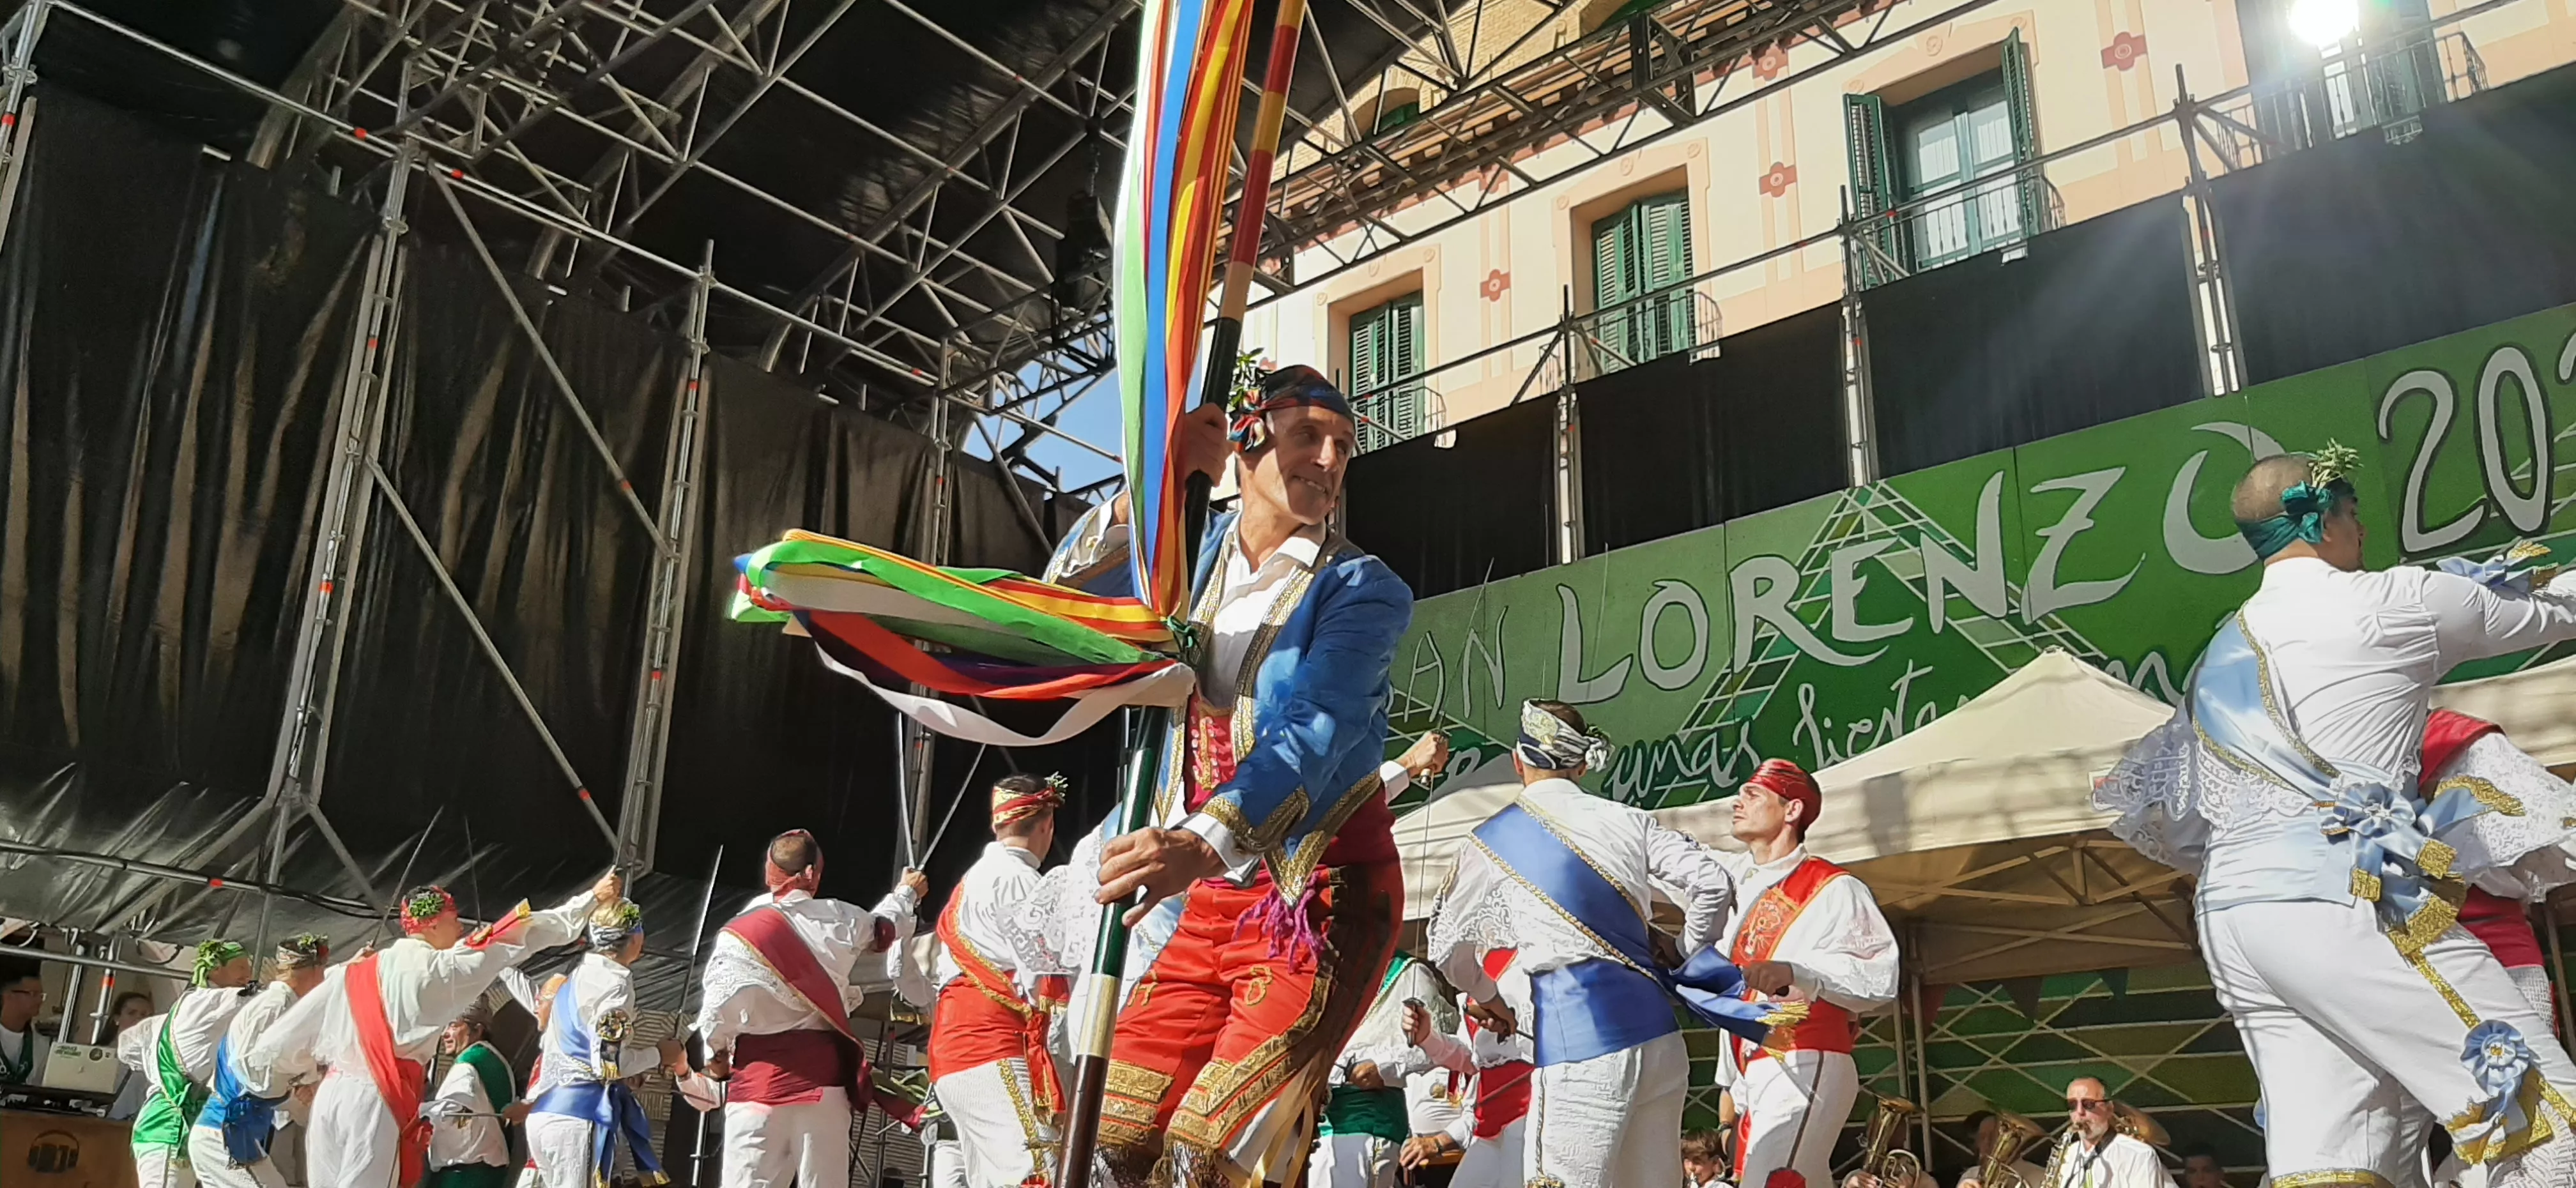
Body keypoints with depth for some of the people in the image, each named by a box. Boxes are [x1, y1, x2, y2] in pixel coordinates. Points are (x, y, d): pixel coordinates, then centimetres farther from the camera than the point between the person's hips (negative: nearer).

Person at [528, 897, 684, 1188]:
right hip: (579, 1118, -9)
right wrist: (659, 1055, -1)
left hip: (549, 1112, 9)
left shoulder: (579, 976, 18)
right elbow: (609, 1063, -16)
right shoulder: (613, 981, -10)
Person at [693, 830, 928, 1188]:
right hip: (824, 1072, 3)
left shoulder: (740, 933, -7)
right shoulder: (840, 921, 3)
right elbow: (886, 927, 26)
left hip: (759, 1077, -2)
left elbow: (717, 1011, -8)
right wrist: (906, 892, 48)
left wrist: (716, 1054, 14)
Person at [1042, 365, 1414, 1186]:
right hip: (1213, 898, 5)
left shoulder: (1363, 590, -8)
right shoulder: (1193, 555, 9)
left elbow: (1313, 732, -23)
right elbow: (1065, 593, 1)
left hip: (1322, 894, -5)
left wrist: (1203, 842, -40)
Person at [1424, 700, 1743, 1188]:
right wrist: (1688, 959, 21)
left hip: (1578, 1042, -5)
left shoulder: (1493, 841, 5)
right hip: (1656, 1030, 5)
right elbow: (1713, 883, 6)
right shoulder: (1628, 821, 10)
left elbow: (1448, 949, 13)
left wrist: (1490, 999, 32)